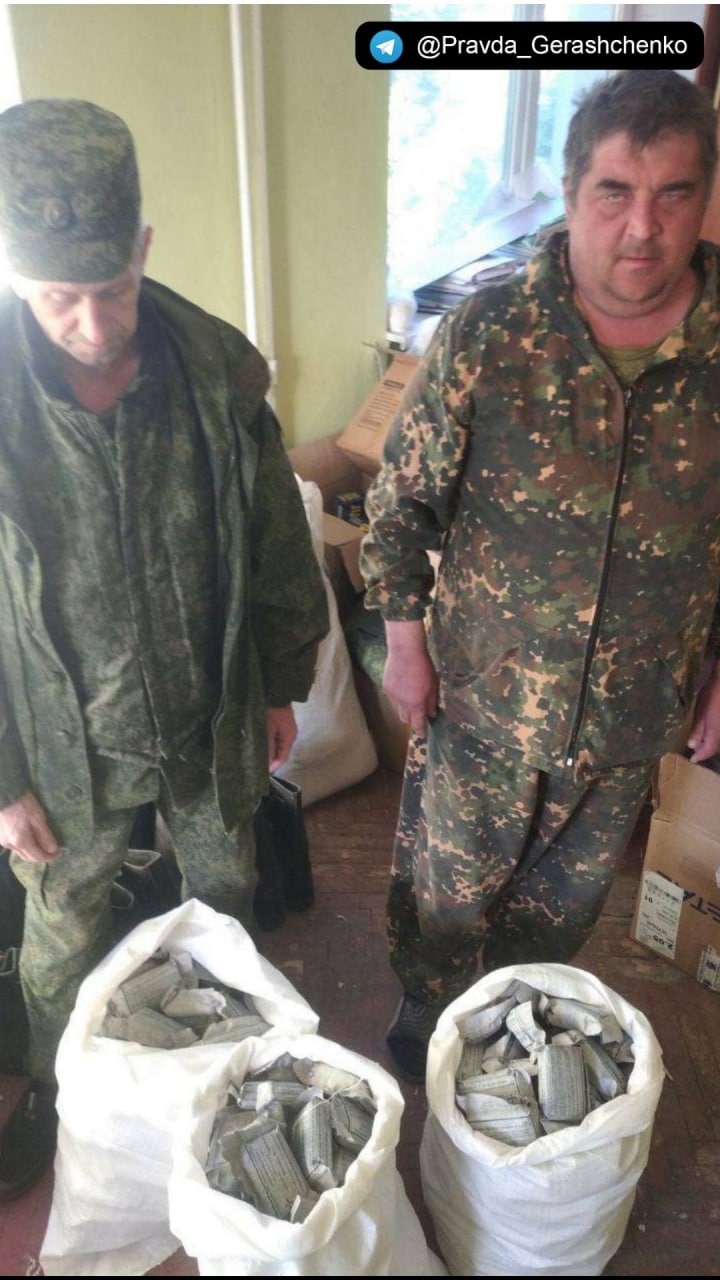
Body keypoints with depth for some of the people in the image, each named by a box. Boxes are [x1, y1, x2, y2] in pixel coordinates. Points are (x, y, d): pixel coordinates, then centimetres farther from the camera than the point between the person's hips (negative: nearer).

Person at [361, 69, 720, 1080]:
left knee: (566, 898, 25)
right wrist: (405, 641, -5)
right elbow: (403, 497, -6)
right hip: (478, 695, -2)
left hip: (633, 717, 2)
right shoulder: (487, 333, -15)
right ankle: (425, 1018, 51)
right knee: (446, 886, 19)